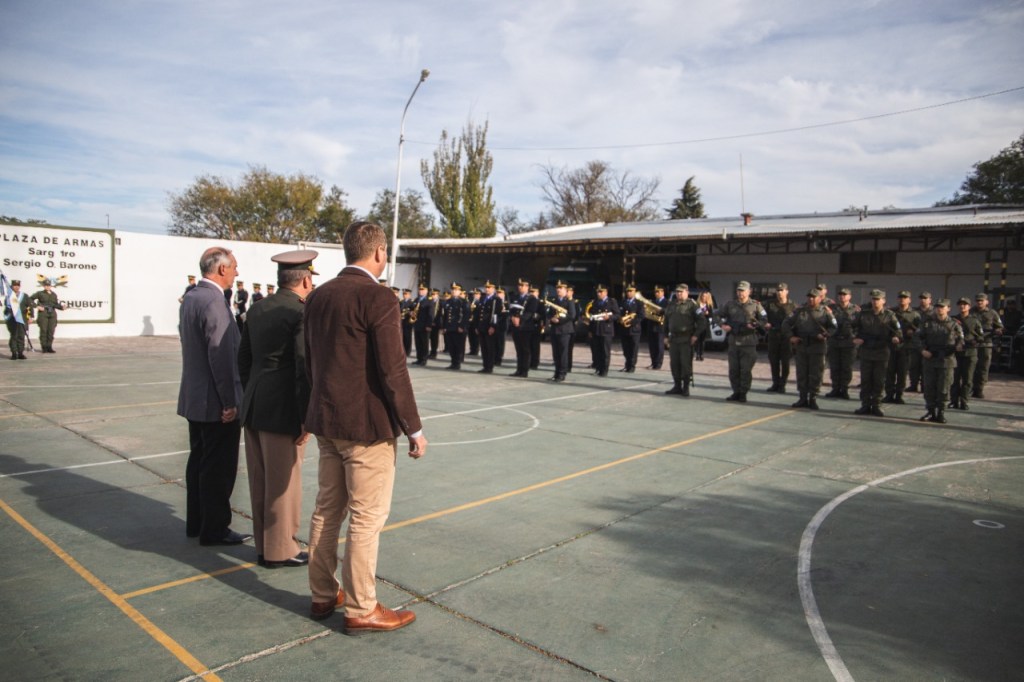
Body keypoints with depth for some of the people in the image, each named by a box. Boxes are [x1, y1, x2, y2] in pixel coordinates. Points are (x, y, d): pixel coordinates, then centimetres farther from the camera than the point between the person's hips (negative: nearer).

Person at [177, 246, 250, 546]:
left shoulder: (190, 298, 10)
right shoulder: (214, 302, -20)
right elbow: (220, 356, -23)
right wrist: (230, 402, -18)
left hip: (194, 398, 10)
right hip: (215, 401, -10)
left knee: (199, 462, 18)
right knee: (219, 468, 1)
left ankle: (196, 523, 29)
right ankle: (214, 530, 11)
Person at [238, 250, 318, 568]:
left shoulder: (256, 311, 9)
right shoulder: (301, 313, -15)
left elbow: (244, 358, 14)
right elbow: (304, 369, -18)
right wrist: (306, 417, -12)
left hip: (254, 409, 8)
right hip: (282, 412, -8)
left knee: (260, 483, 15)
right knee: (282, 484, 5)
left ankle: (263, 544, 28)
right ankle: (279, 550, 17)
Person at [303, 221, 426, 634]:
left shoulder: (318, 296, 8)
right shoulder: (377, 297, -16)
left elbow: (311, 362, 14)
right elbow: (392, 370, -19)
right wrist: (414, 429, -11)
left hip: (326, 421, 8)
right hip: (367, 424, -8)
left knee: (327, 510, 17)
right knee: (366, 518, 3)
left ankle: (323, 595, 31)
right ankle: (361, 610, 15)